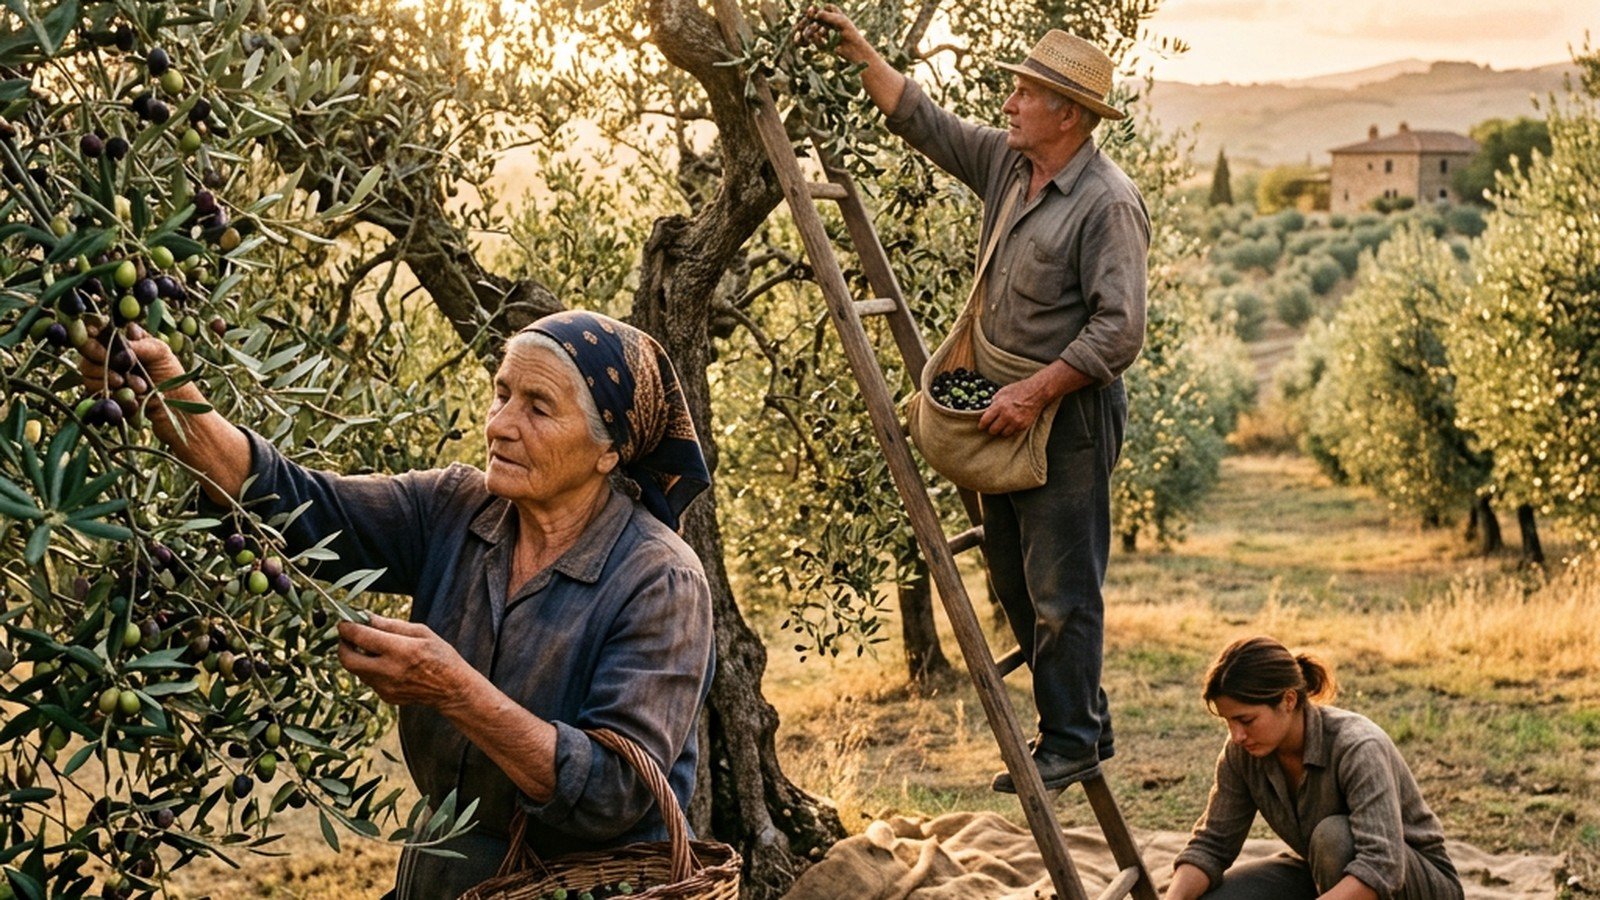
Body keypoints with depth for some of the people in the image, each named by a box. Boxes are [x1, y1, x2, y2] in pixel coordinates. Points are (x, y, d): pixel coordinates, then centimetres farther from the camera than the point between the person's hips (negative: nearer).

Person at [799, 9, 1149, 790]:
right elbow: (920, 120, 18)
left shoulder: (1107, 203, -18)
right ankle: (1081, 720, 28)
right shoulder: (1006, 163, 8)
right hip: (1010, 407, 10)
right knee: (1011, 579, 16)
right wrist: (855, 50, 13)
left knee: (1061, 587, -3)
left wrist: (1035, 391, -25)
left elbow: (1119, 330, -23)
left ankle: (1072, 743, 10)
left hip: (1070, 413, -9)